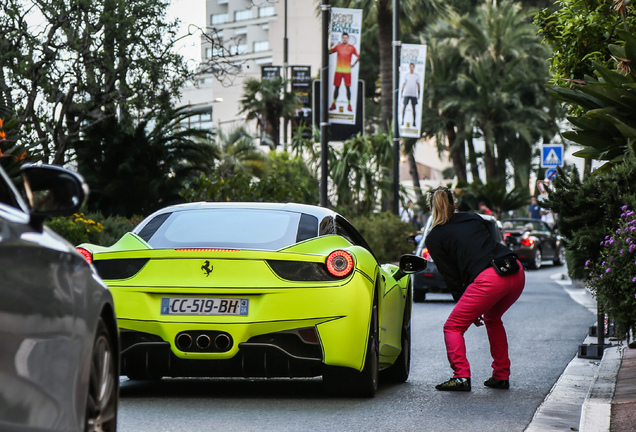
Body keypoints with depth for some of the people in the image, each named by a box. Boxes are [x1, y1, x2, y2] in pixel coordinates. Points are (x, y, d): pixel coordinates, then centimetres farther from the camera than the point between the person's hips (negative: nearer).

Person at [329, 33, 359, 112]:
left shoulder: (351, 48, 2)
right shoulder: (338, 46, 5)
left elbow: (358, 56, 10)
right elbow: (329, 52, 13)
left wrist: (353, 64, 2)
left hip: (347, 70, -1)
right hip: (338, 70, 1)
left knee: (348, 87, -1)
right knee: (337, 87, 3)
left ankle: (349, 105, 7)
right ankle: (333, 104, 9)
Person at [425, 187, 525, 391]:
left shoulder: (434, 238, 11)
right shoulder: (473, 218, 25)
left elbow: (451, 277, 10)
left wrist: (467, 307, 17)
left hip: (488, 279, -6)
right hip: (517, 274, 6)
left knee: (453, 326, 9)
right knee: (492, 318, 30)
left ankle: (461, 376, -8)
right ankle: (501, 376, 29)